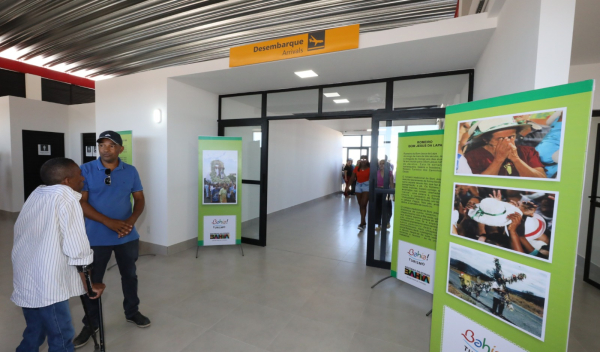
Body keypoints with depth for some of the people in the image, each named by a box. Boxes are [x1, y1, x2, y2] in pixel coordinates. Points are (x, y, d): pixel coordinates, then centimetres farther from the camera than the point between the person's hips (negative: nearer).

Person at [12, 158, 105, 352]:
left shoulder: (37, 194, 7)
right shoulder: (66, 199, -17)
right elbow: (77, 249, -19)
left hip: (25, 279, 8)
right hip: (46, 284, -8)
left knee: (34, 333, 24)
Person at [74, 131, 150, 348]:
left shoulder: (131, 171, 0)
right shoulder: (85, 170, -6)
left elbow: (139, 199, 1)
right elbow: (81, 203, -10)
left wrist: (131, 221, -17)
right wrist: (109, 222, -21)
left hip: (127, 236, 2)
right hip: (97, 237, -2)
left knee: (130, 275, 17)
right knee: (93, 280, 12)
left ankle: (132, 312, 38)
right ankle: (91, 323, 34)